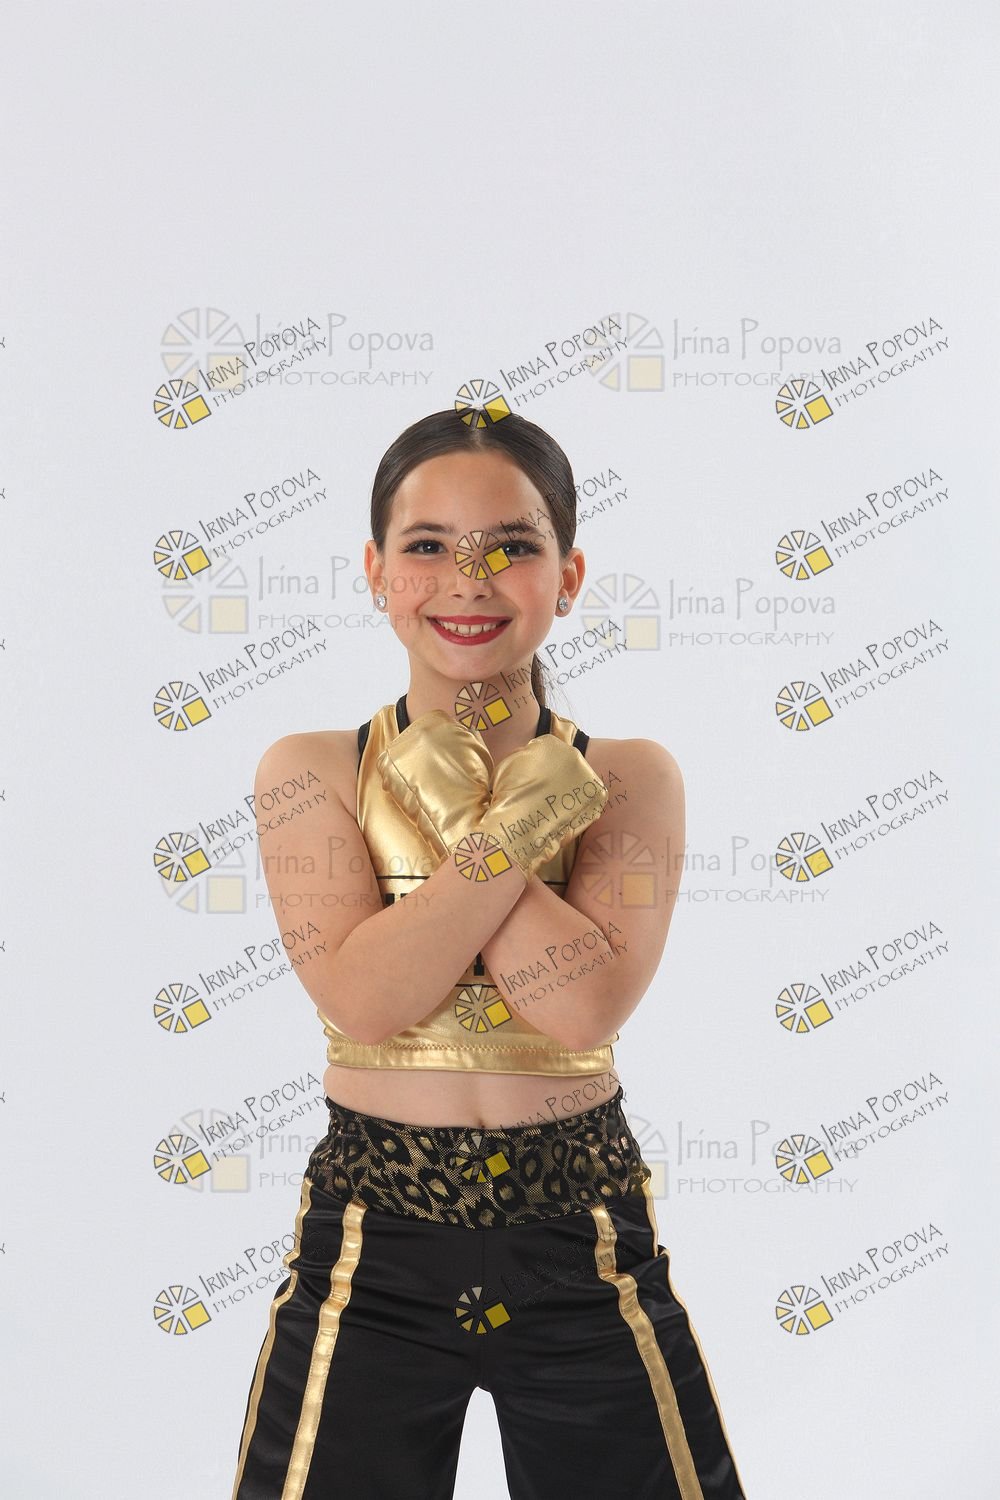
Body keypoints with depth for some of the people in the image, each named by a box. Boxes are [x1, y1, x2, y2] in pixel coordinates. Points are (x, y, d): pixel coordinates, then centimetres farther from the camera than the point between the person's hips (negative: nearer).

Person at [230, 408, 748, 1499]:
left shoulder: (629, 778, -2)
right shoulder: (310, 769, -2)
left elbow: (588, 1004, -17)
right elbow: (362, 996, -17)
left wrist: (445, 813, -15)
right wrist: (518, 824, -18)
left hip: (584, 1247, 1)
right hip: (371, 1252, 0)